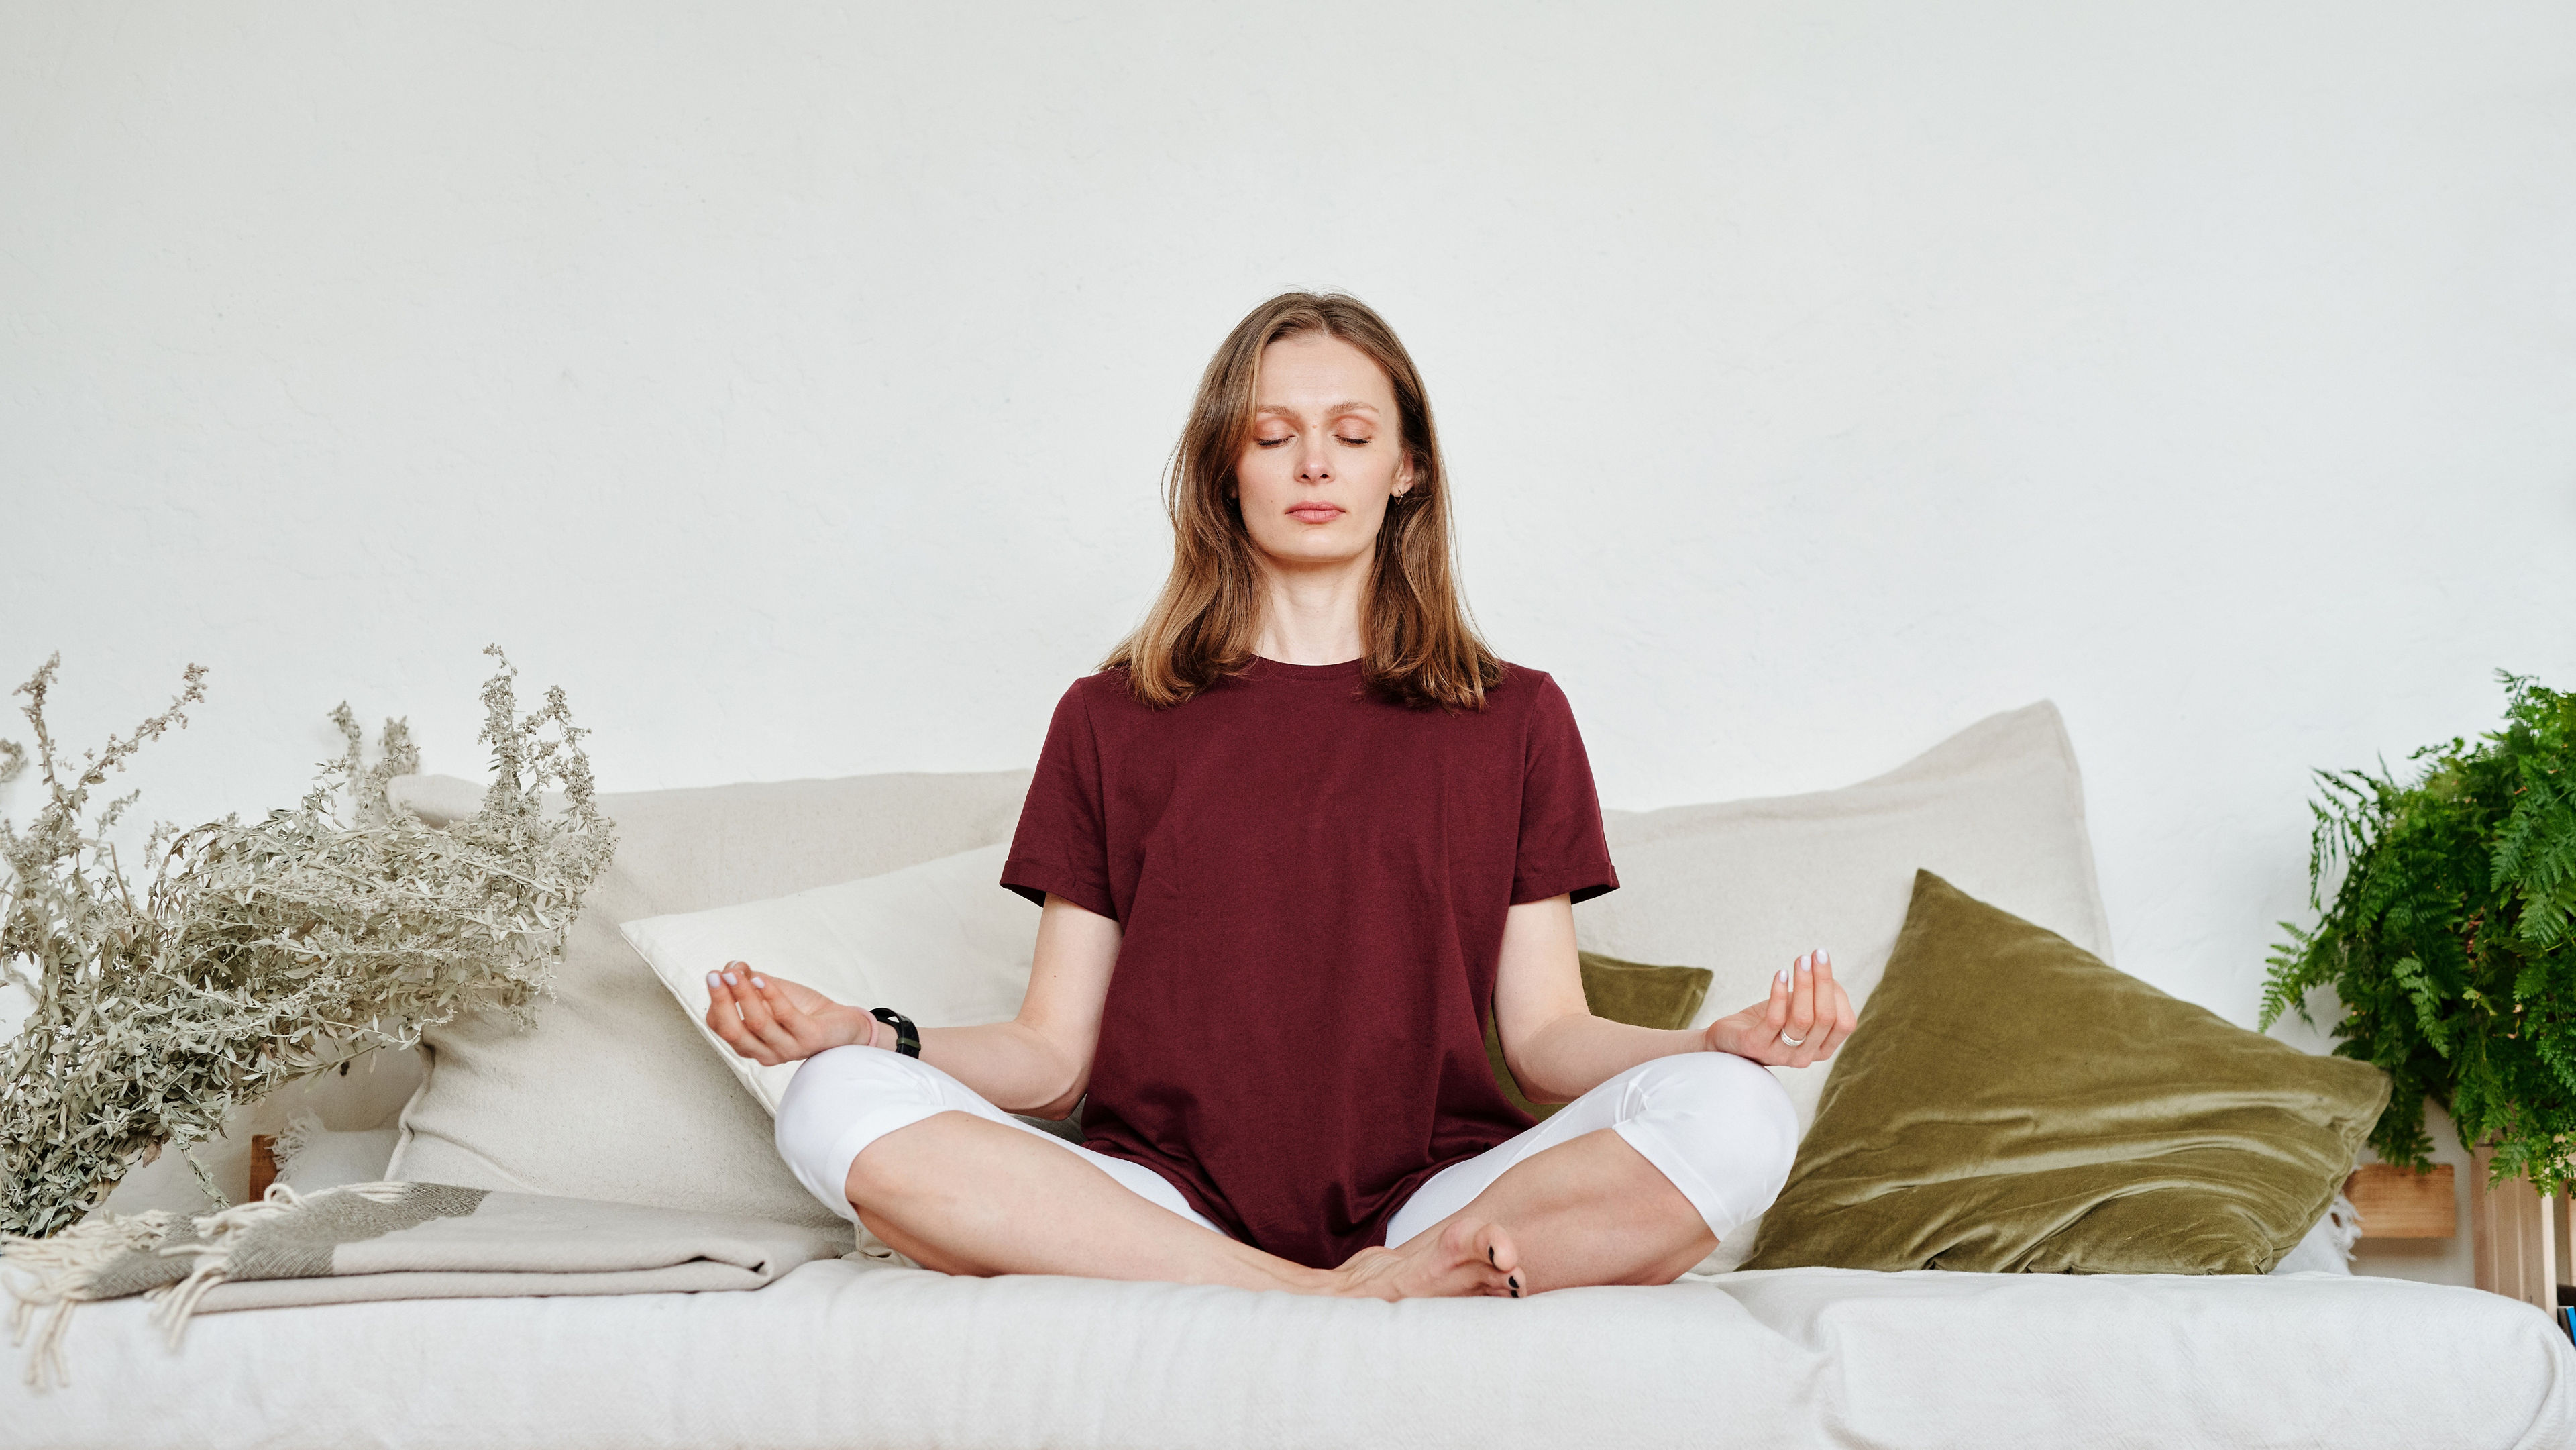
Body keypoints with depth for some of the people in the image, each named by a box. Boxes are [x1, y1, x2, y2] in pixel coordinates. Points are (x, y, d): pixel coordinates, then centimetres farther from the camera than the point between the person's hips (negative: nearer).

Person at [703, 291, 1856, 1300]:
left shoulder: (1515, 720, 14)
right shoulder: (1111, 720, 14)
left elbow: (1547, 1037, 8)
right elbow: (1053, 1054, 8)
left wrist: (1725, 1041, -12)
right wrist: (863, 1033, -11)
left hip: (1431, 1203, 0)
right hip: (1157, 1210, 1)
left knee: (1733, 1117, -27)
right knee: (837, 1105, -26)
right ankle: (1332, 1307, -27)